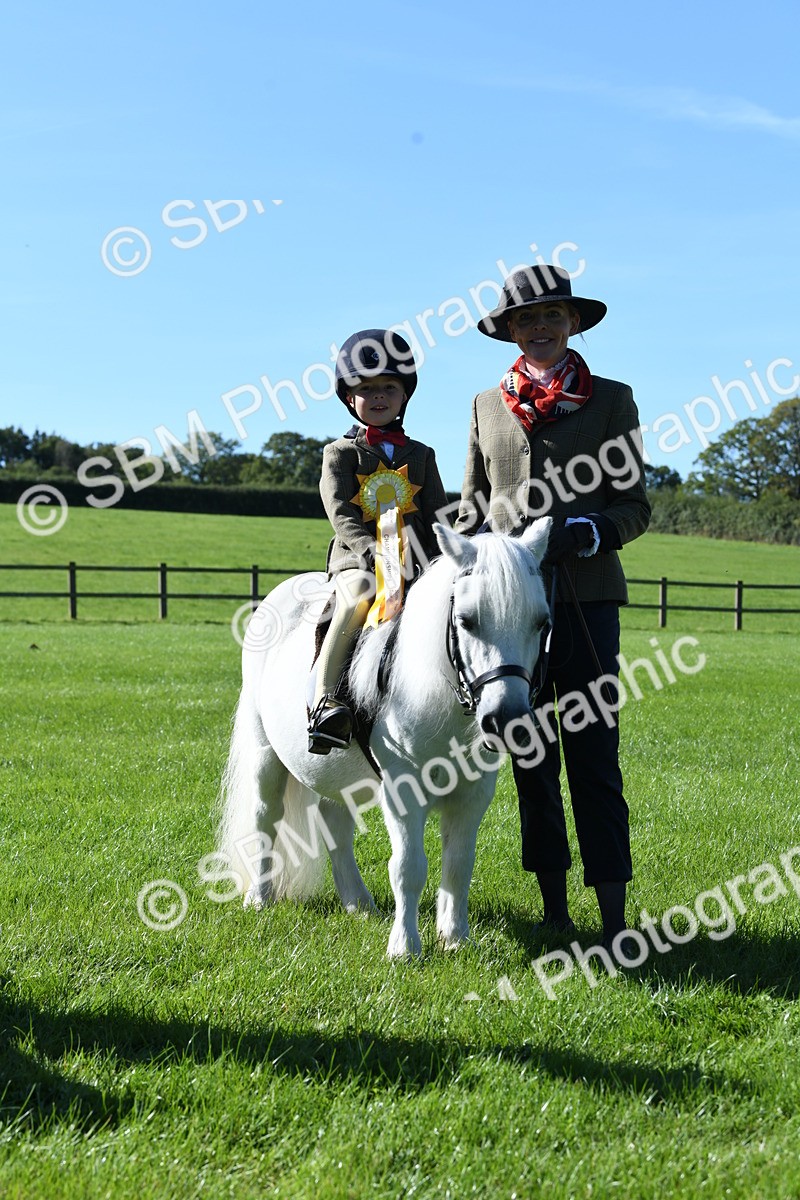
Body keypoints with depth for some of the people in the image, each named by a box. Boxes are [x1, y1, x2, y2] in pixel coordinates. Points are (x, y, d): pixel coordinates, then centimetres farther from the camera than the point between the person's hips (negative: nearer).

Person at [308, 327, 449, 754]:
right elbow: (341, 515, -5)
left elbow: (438, 515, 14)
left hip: (415, 558, 3)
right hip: (356, 558, -3)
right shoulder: (341, 453, 8)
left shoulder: (420, 455, 18)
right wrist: (373, 552, -21)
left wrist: (436, 558, -6)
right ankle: (324, 699, -40)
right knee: (358, 598, -35)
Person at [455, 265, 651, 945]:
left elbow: (637, 506, 2)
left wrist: (584, 532, -16)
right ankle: (554, 909, 17)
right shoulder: (488, 406, 13)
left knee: (594, 762, -6)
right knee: (531, 763, 8)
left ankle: (614, 921, -3)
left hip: (585, 598, -3)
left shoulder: (612, 399, 5)